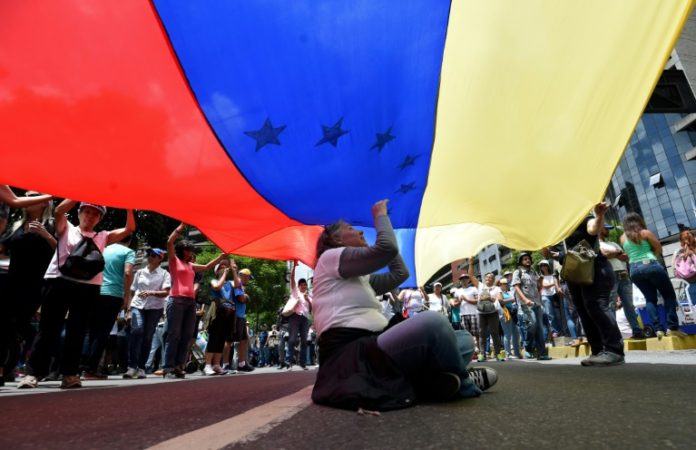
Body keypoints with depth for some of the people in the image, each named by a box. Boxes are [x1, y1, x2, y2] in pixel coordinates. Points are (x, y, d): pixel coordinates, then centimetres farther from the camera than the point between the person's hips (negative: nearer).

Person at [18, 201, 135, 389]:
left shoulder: (102, 237, 17)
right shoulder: (67, 229, 13)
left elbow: (129, 228, 11)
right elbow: (59, 211, -6)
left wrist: (129, 207, 3)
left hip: (88, 287, 2)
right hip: (59, 282, -2)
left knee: (77, 331, 6)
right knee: (48, 328, 2)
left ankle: (69, 373, 13)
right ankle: (33, 372, 10)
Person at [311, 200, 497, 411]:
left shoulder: (361, 279, 27)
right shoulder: (330, 257, 0)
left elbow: (400, 273, 25)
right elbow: (387, 249, -13)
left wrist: (382, 221, 29)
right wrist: (380, 215, 6)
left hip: (367, 352, 9)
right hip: (351, 358, -9)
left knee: (465, 340, 8)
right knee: (432, 322, -28)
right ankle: (464, 385, -1)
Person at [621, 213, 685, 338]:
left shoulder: (623, 238, 12)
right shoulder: (645, 232, 4)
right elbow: (659, 248, 11)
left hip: (634, 269, 3)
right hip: (650, 265, -3)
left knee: (650, 299, 14)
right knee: (669, 295, 11)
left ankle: (658, 329, 1)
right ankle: (672, 327, 2)